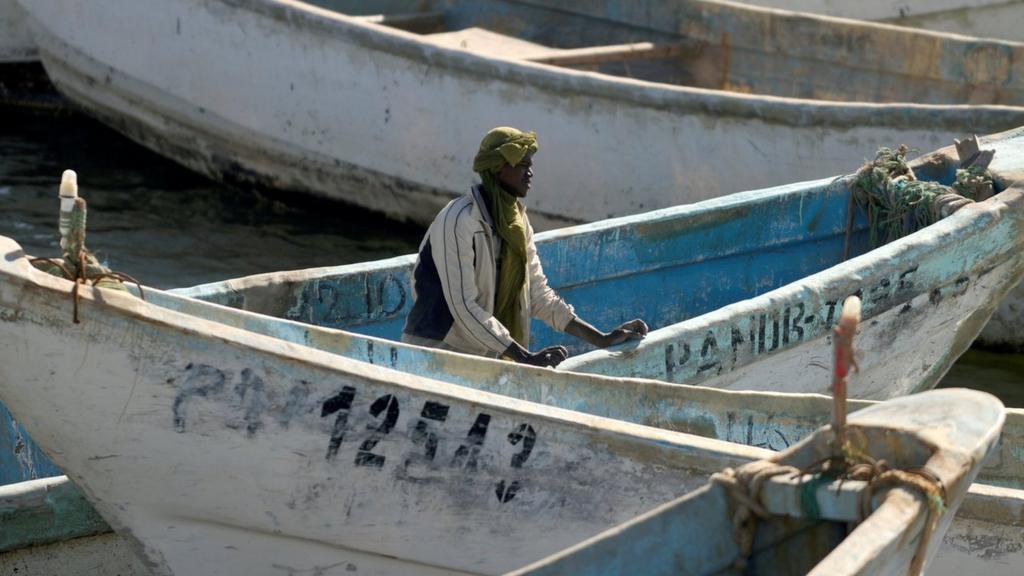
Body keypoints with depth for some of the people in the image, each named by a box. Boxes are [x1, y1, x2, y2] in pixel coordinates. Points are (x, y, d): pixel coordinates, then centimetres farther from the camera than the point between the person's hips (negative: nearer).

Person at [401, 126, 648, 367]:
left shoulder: (517, 220, 7)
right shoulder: (458, 221, -17)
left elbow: (538, 294, 12)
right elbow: (463, 307, -21)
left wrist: (602, 340, 5)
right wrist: (527, 358, -23)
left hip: (485, 356, 7)